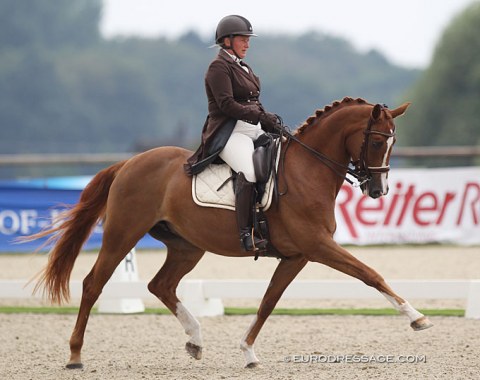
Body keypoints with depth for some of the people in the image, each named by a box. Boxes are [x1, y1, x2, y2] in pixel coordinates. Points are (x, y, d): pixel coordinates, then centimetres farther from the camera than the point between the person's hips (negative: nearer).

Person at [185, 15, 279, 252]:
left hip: (253, 129, 10)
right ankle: (247, 235, -36)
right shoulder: (219, 67, -5)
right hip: (228, 132, -10)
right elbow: (227, 104, -16)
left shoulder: (243, 68, 23)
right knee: (249, 171, -33)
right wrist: (260, 117, -20)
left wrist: (267, 117, 2)